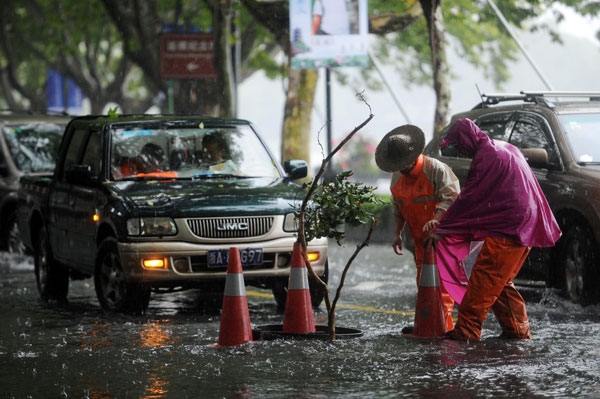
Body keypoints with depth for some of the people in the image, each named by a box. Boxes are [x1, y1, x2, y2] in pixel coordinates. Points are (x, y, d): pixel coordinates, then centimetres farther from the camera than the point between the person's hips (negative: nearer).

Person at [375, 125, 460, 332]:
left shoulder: (436, 169, -16)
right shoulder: (397, 177, 8)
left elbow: (450, 198, -22)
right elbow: (398, 208, 17)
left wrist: (436, 219, -37)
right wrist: (397, 234, 8)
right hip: (420, 238, 8)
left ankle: (444, 325, -12)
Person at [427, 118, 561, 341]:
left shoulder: (487, 156, -13)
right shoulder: (505, 148, 19)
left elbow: (469, 199, -13)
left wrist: (442, 229, -7)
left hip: (508, 230, -10)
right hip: (525, 228, 10)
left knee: (483, 279, -10)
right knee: (500, 281, 15)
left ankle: (466, 330, -12)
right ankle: (517, 329, 15)